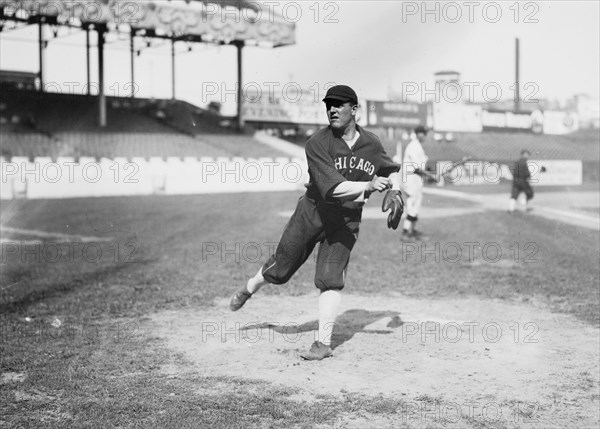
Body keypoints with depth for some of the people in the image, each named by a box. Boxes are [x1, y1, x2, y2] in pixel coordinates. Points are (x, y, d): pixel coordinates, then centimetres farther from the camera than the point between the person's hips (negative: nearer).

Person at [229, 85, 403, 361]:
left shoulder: (372, 144, -3)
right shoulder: (318, 143, -18)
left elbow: (393, 170, 16)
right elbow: (333, 188, -28)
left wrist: (395, 191, -4)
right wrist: (368, 186, -36)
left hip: (346, 220, 1)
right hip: (314, 211, -1)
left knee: (330, 279, -8)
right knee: (281, 267, 11)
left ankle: (324, 343, 1)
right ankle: (249, 289, 43)